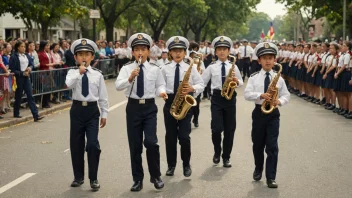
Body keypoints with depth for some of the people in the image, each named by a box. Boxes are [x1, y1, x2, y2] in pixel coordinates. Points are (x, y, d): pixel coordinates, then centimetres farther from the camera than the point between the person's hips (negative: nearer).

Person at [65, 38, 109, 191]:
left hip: (92, 110, -1)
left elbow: (103, 96, 5)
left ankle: (93, 178, 5)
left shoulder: (97, 74, 2)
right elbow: (68, 85, -23)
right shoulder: (72, 72, 0)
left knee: (93, 144, -9)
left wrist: (104, 113, 5)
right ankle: (78, 176, 24)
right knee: (76, 144, 8)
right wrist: (79, 73, -26)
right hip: (77, 110, 1)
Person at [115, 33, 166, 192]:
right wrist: (130, 78, -30)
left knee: (151, 141, -13)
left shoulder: (155, 69, 1)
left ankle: (156, 176, 6)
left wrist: (161, 91, -12)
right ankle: (138, 179, 19)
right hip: (133, 108, 1)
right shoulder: (126, 68, -3)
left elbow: (160, 84, 10)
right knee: (135, 145, 7)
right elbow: (118, 86, -14)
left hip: (150, 107, -1)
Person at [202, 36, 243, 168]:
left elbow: (241, 82, 12)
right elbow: (202, 82, 3)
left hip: (230, 98, 1)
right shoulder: (211, 67, 3)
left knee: (229, 130, 5)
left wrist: (236, 81, -10)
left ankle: (226, 157, 18)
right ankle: (217, 152, 17)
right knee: (216, 129, -10)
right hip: (217, 98, -1)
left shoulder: (233, 66, 6)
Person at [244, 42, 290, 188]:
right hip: (259, 112, 1)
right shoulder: (254, 77, 0)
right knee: (258, 144, 13)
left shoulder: (279, 78, 2)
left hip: (273, 113, -1)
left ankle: (271, 177, -2)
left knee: (272, 146, -6)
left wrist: (279, 101, -16)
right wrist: (261, 95, -25)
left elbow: (286, 95, 5)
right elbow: (247, 94, -9)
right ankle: (258, 169, 36)